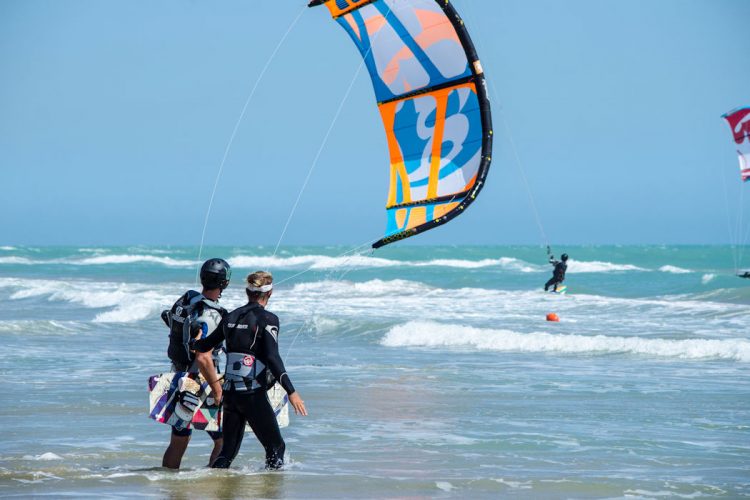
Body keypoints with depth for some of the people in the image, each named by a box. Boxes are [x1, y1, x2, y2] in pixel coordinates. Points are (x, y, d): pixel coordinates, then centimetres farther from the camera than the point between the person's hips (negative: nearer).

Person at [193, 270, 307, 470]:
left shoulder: (231, 317, 9)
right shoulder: (267, 319, -8)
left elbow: (205, 345, 19)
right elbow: (272, 357, -18)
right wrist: (291, 392, -19)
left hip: (230, 392, 6)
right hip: (253, 394, -6)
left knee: (227, 451, 12)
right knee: (275, 447, 8)